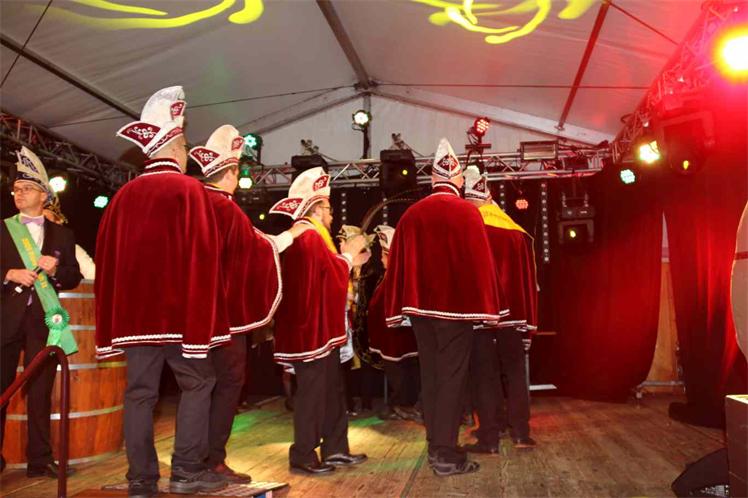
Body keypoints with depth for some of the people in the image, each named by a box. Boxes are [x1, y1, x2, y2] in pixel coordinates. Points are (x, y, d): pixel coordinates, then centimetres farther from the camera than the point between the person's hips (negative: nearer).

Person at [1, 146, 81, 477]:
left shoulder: (62, 235, 12)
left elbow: (74, 278, 8)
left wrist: (55, 270, -10)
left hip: (43, 319, 0)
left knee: (40, 392, 2)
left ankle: (40, 460, 8)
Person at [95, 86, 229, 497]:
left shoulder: (125, 194, 9)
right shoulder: (189, 189, -6)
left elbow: (106, 253, 12)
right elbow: (203, 253, -12)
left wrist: (117, 312, 19)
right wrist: (204, 311, -7)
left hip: (134, 308, 5)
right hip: (180, 306, -5)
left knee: (140, 390, 7)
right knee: (197, 381, 7)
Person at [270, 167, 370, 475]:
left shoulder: (306, 236, 19)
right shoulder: (310, 236, -14)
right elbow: (335, 271, -17)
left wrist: (348, 261, 18)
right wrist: (349, 255, -1)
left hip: (318, 327, 11)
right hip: (314, 328, -11)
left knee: (332, 390, 15)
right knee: (312, 392, -4)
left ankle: (335, 449, 23)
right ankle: (303, 456, 6)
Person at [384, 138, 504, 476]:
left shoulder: (411, 214, 6)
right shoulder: (467, 212, -6)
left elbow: (399, 263, 6)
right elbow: (480, 260, -10)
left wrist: (399, 310, 12)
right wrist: (486, 309, -5)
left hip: (421, 306, 4)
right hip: (456, 305, -4)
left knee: (429, 376, 13)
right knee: (451, 377, 0)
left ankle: (435, 446, 22)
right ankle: (446, 455, 3)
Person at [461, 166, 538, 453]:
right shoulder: (516, 231, 8)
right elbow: (528, 275, 9)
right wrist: (527, 316, 13)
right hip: (512, 310, 4)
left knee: (485, 374, 2)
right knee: (514, 370, 13)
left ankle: (489, 438, 6)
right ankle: (521, 433, 16)